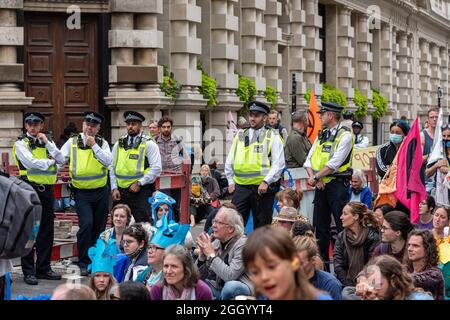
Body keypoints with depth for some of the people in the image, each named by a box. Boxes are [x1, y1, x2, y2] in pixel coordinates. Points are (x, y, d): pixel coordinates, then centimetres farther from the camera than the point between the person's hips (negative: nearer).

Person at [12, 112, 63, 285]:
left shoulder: (47, 142, 15)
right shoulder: (21, 143, -1)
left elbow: (60, 159, 1)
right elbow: (31, 162, -16)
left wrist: (47, 142, -5)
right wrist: (50, 162, -3)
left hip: (47, 189, 5)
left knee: (47, 230, 7)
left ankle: (44, 268, 15)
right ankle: (29, 271, 1)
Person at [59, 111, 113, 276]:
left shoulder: (102, 143, 5)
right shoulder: (73, 142, 4)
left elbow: (108, 161, -10)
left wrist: (94, 145, -15)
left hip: (101, 191, 2)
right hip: (82, 192, -2)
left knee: (99, 227, 10)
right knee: (86, 224, -17)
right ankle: (83, 264, -8)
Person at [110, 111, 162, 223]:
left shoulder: (148, 144, -1)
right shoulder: (119, 144, 12)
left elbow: (156, 168, -8)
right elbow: (112, 167, 14)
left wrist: (139, 183, -13)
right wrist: (114, 188, 3)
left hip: (140, 192, -4)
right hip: (120, 192, 4)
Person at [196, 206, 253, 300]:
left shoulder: (242, 244, -17)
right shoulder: (216, 242, 2)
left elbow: (230, 276, -28)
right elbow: (199, 275, 4)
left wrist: (211, 254, -23)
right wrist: (202, 255, -14)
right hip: (219, 288, 6)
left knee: (230, 286, -35)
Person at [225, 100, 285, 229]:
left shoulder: (272, 136, 0)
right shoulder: (240, 136, 12)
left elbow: (278, 163, -6)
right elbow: (230, 161, 17)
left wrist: (266, 182, -14)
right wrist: (231, 181, 10)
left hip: (263, 188, -3)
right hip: (240, 187, 3)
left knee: (261, 226, 6)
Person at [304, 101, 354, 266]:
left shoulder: (345, 135, -8)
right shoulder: (322, 135, 15)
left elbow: (334, 163, -17)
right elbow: (309, 160, 11)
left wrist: (315, 177, -11)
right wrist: (314, 178, -6)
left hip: (337, 184, -7)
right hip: (321, 185, 7)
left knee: (342, 224, -6)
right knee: (320, 223, 11)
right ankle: (322, 258, 19)